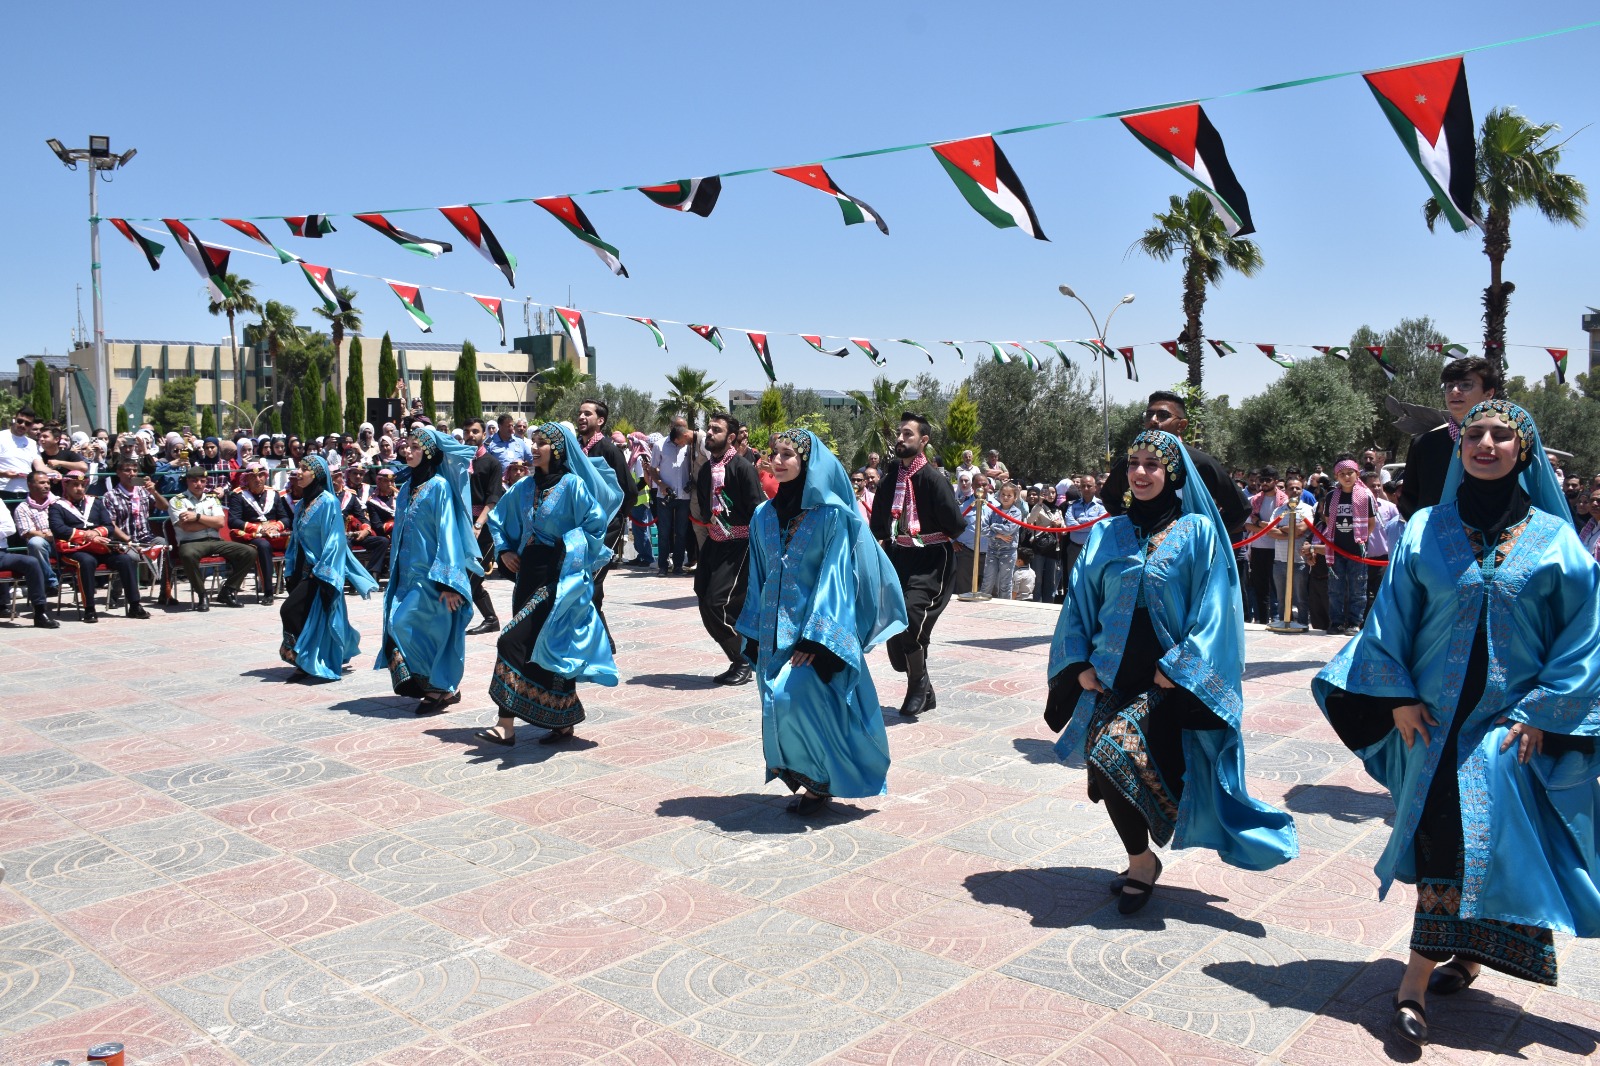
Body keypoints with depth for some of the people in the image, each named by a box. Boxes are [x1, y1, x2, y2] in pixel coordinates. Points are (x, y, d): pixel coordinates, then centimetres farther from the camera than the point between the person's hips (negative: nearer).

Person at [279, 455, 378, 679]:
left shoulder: (328, 502, -11)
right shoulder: (301, 504, 13)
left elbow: (334, 539, -16)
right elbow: (296, 539, 19)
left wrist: (321, 571, -19)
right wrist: (290, 567, 14)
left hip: (321, 572, -7)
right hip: (303, 569, 7)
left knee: (290, 610, -14)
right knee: (309, 618, 8)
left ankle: (306, 660, -3)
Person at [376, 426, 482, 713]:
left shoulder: (440, 486, -10)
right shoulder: (407, 488, 13)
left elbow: (447, 532, -15)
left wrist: (448, 581, -20)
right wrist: (395, 575, 18)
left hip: (431, 574, -7)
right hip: (409, 573, 8)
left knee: (403, 623, -14)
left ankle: (442, 687, -1)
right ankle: (443, 687, 14)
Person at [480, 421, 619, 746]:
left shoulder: (573, 485, -7)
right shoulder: (524, 487, 11)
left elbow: (595, 524, -8)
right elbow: (497, 518, 22)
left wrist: (567, 549, -12)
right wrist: (504, 550, 9)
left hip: (559, 579, -7)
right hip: (528, 575, 7)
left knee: (514, 642, -14)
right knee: (543, 648, 8)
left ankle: (507, 724, -10)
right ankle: (564, 722, 19)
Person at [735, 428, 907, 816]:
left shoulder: (832, 515, -8)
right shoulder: (765, 515, 10)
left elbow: (835, 577, -12)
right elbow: (759, 577, 14)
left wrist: (815, 636, -19)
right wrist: (754, 634, 10)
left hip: (816, 627, -6)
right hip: (775, 630, 6)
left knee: (796, 697, -19)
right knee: (781, 706, 4)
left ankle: (821, 782, 3)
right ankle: (813, 780, 21)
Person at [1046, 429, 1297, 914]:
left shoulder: (1199, 532, 0)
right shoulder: (1107, 534, 10)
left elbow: (1211, 610, -6)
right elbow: (1079, 601, 11)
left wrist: (1177, 668, -13)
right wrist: (1080, 663, 0)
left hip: (1169, 680, -4)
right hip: (1111, 674, 4)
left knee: (1115, 748, -21)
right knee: (1105, 765, -4)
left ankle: (1142, 861, 1)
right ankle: (1141, 861, 20)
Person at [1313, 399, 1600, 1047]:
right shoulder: (1426, 530, 4)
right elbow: (1392, 617, 5)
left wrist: (1542, 709, -5)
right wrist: (1398, 695, -3)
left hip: (1514, 721, -1)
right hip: (1436, 713, 2)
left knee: (1468, 835, -7)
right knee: (1444, 835, 3)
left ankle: (1416, 980, -4)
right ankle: (1462, 956, 19)